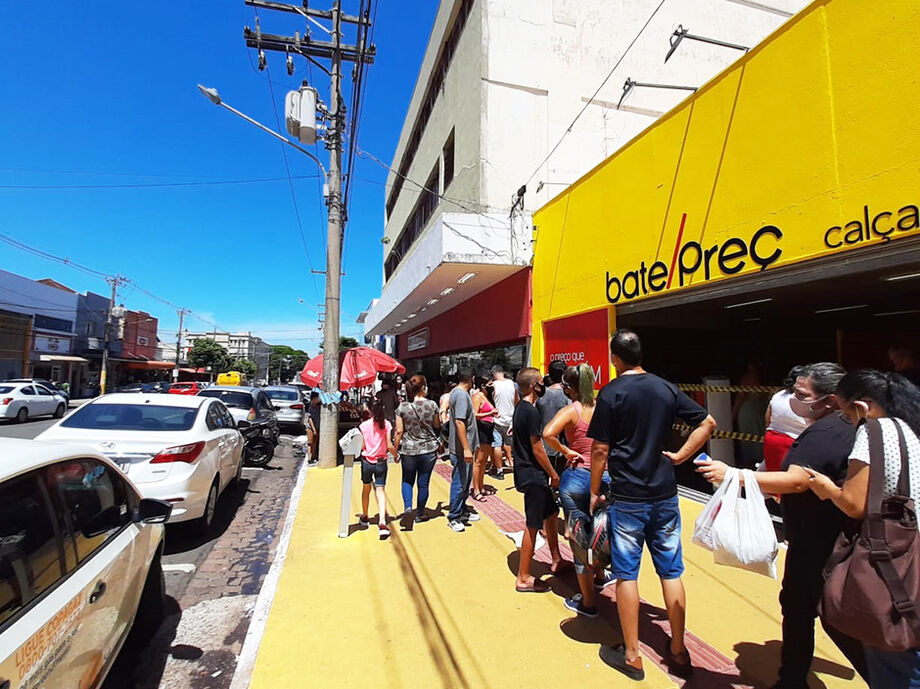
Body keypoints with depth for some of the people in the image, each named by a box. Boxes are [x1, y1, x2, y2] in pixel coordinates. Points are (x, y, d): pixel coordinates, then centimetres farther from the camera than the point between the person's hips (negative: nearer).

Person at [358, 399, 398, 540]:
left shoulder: (364, 425, -5)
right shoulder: (386, 424, -6)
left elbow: (362, 446, -6)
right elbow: (389, 446, -8)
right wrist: (396, 455, 9)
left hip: (367, 461, 1)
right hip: (381, 462, -1)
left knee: (366, 489, 19)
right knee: (380, 491, -2)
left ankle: (365, 517, 35)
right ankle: (382, 522, -17)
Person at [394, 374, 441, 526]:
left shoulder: (402, 407, -7)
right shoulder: (432, 405, -7)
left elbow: (399, 431, -6)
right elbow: (437, 425, 6)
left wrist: (395, 449, 3)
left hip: (408, 450, 0)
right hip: (429, 449, 0)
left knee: (407, 481, 18)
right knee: (423, 483, 12)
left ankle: (407, 508, -1)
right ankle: (420, 514, 23)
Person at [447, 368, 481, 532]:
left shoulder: (456, 392, 11)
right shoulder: (462, 395, -20)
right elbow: (459, 422, -27)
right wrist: (466, 448, -28)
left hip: (465, 447, 10)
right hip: (461, 448, -10)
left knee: (465, 480, 20)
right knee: (460, 482, 0)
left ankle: (462, 508, 34)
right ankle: (454, 517, 11)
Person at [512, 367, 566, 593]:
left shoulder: (519, 408, 10)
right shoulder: (531, 412, -20)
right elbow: (537, 449, -21)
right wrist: (553, 474, -11)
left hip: (526, 473, 10)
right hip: (533, 476, -10)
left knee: (550, 514, 21)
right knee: (532, 525, 0)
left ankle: (557, 561, 35)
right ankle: (523, 578, 11)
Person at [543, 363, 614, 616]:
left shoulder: (571, 410, -12)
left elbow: (548, 434, -29)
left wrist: (566, 451, -15)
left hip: (577, 477, -4)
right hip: (604, 477, 5)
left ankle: (587, 603, 20)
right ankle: (599, 576, 49)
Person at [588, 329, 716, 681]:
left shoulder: (611, 392, -11)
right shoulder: (666, 388, 3)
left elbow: (600, 450, -12)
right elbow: (707, 423, 5)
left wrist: (594, 492, -1)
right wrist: (679, 456, 6)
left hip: (627, 498, -4)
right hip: (665, 494, 5)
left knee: (626, 574, 8)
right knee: (671, 572, 15)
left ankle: (631, 655, 20)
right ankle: (678, 651, 28)